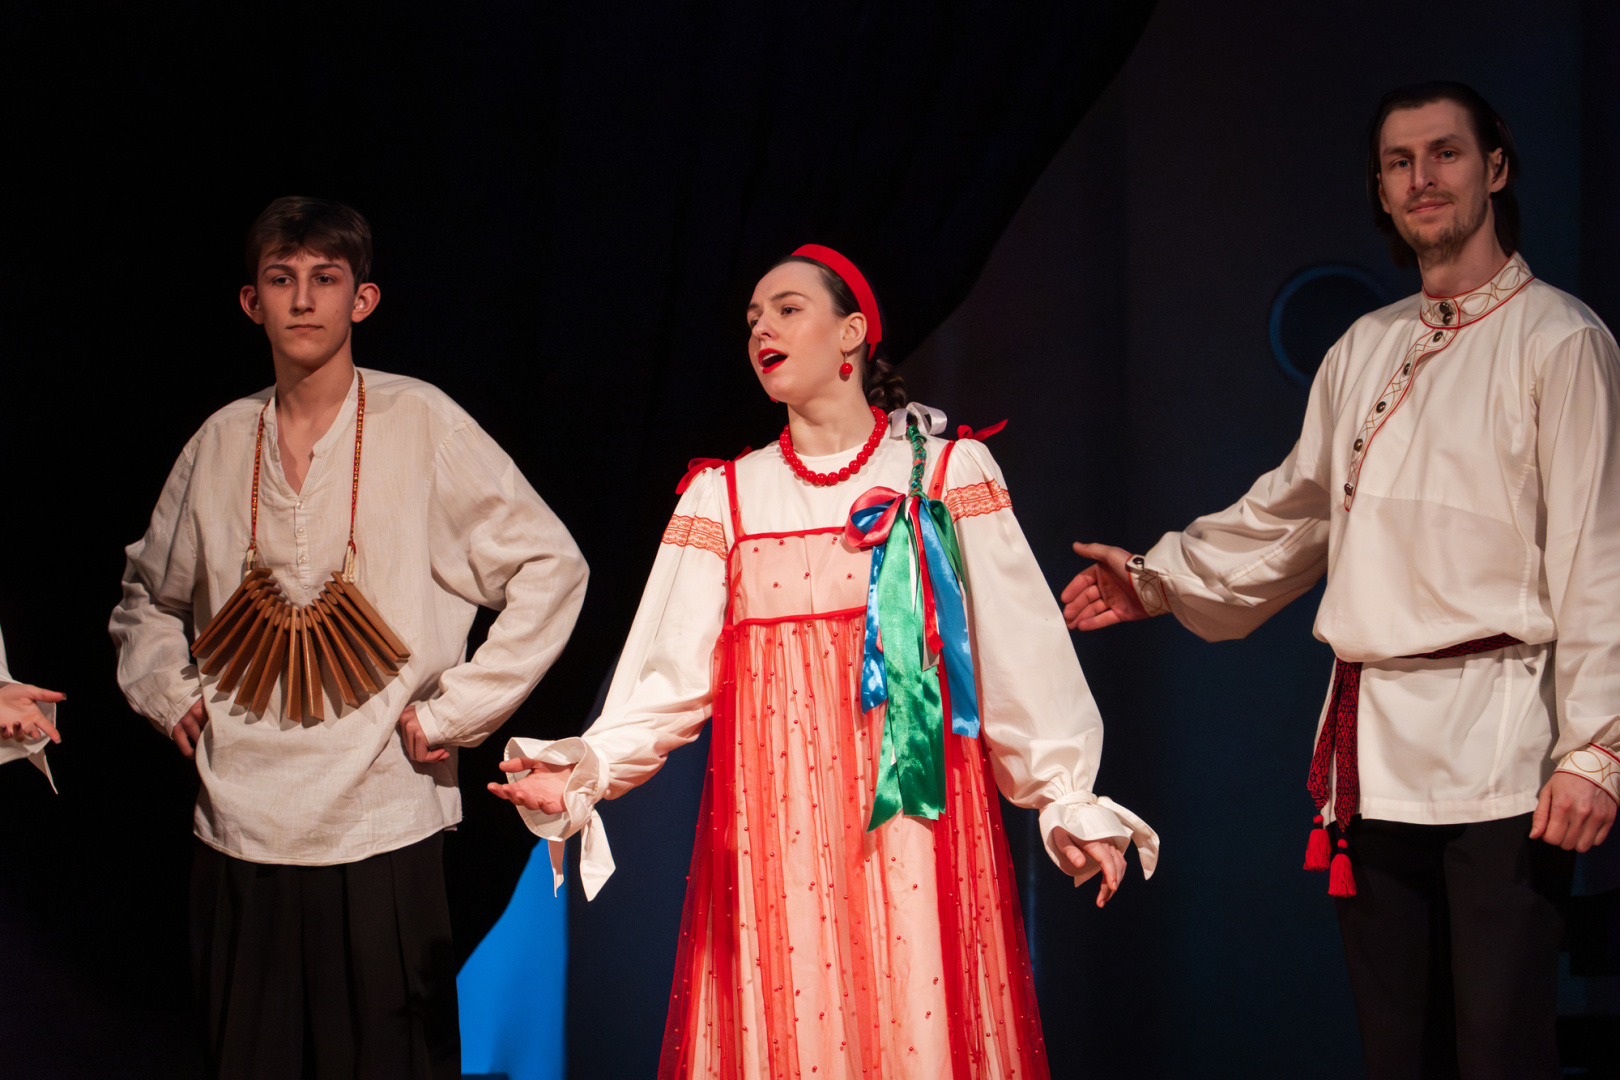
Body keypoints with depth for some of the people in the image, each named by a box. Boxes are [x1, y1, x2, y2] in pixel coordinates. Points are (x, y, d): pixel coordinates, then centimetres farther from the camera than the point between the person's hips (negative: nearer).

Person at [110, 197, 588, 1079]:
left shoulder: (420, 424, -4)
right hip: (238, 828, 4)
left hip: (383, 830, -3)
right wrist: (168, 689, 7)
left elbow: (552, 567, -4)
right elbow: (148, 594, 24)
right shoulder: (221, 442, 8)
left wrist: (455, 711, -6)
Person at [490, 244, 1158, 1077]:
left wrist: (1067, 802, -2)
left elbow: (1021, 654, 2)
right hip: (773, 829, 2)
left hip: (917, 816, -1)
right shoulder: (725, 496, 11)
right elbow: (672, 679, 2)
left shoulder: (946, 471, 6)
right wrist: (585, 771, -12)